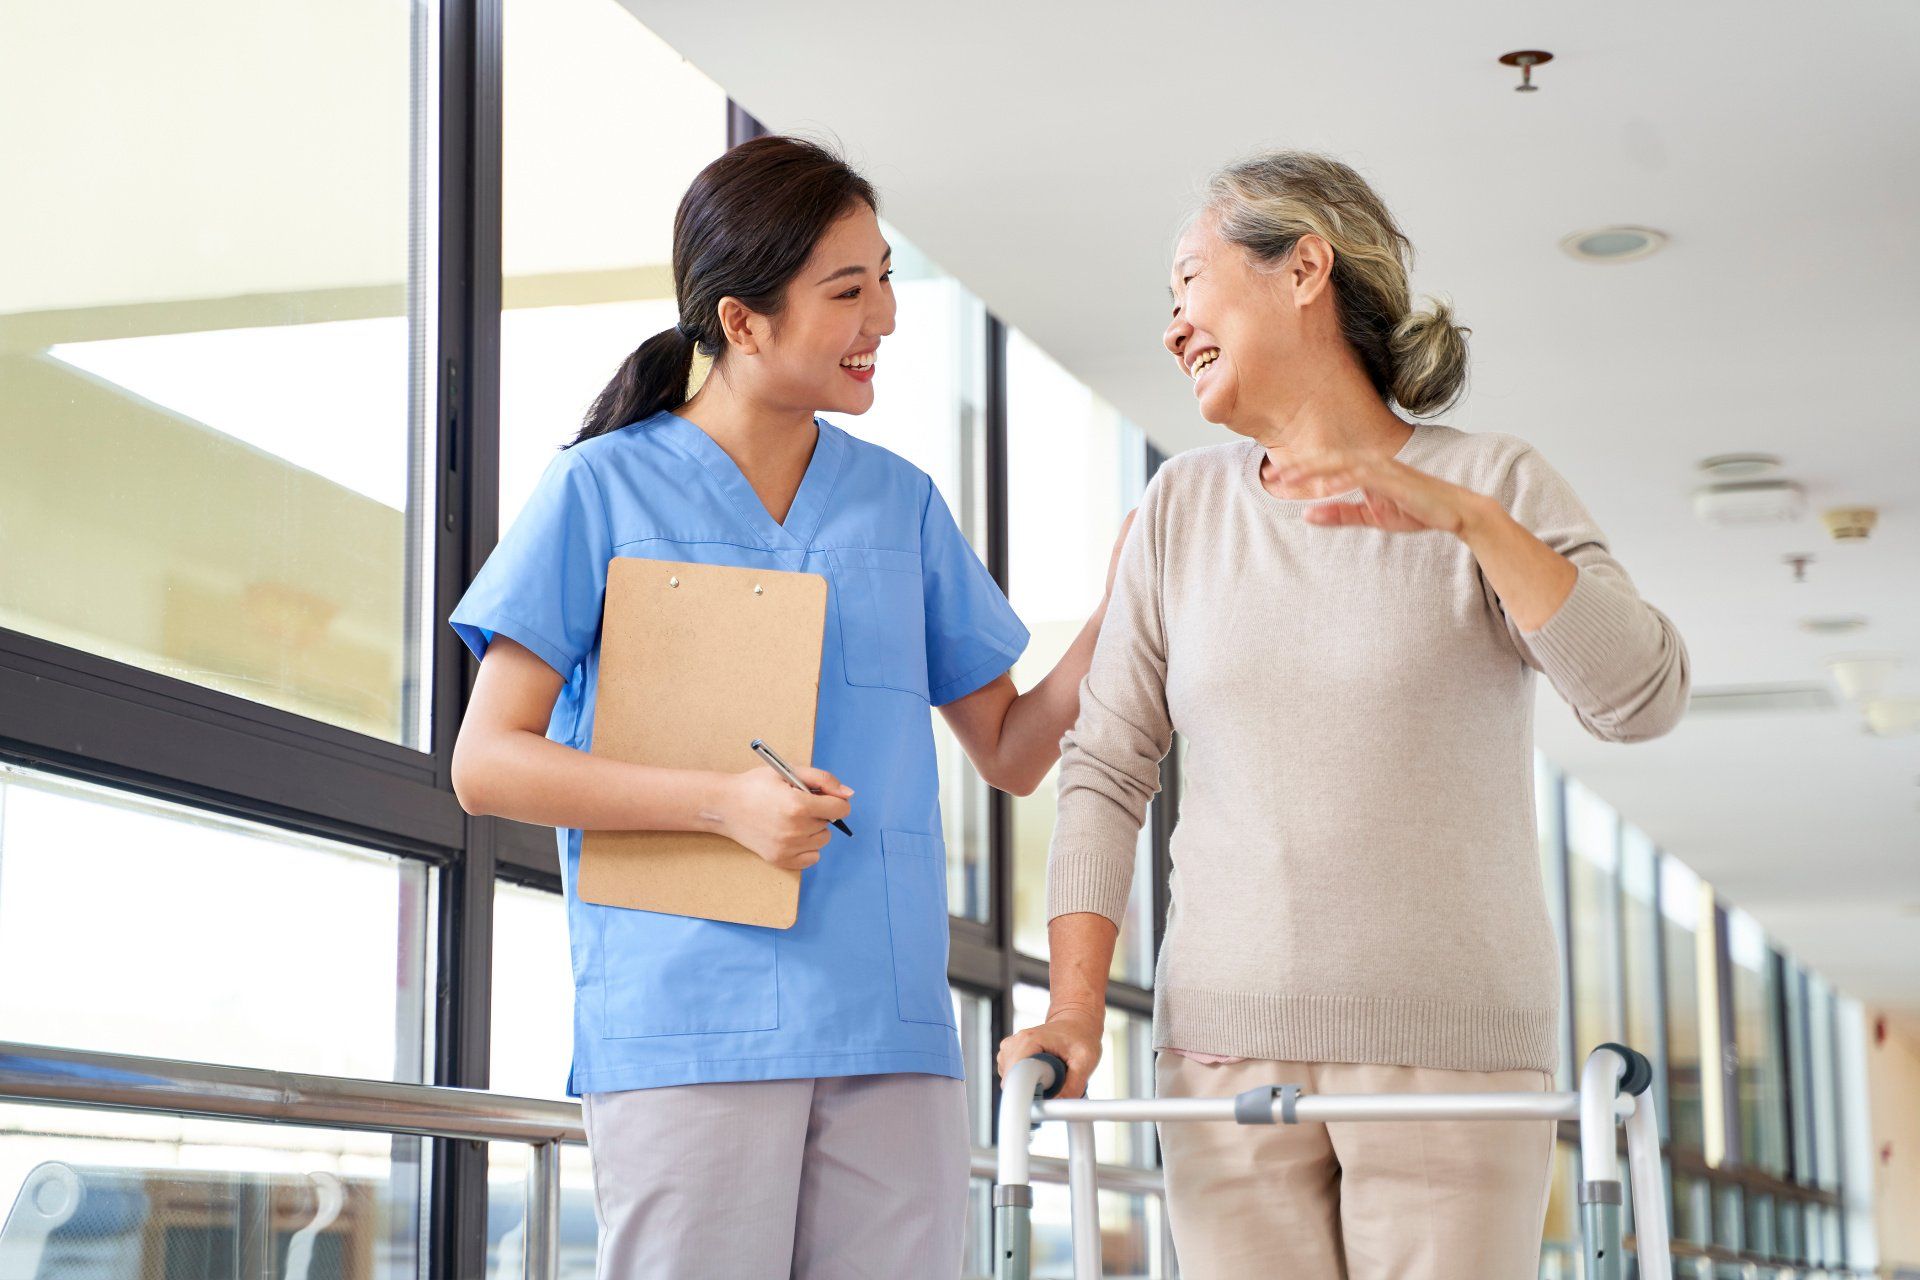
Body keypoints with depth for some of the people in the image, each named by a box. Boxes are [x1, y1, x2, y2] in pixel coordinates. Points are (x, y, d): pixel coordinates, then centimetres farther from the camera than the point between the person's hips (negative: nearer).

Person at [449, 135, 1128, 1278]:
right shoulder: (606, 489, 2)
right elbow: (487, 764, -2)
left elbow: (1010, 751, 18)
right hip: (687, 1020, -4)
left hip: (891, 1025, 4)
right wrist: (725, 801, -13)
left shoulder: (902, 505, 15)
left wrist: (1114, 614, 0)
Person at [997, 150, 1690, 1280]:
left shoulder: (1496, 486, 1)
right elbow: (1108, 770, 6)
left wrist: (1471, 517, -22)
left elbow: (1643, 699, -12)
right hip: (1228, 1048, 2)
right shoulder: (1183, 508, 9)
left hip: (1453, 1053, -2)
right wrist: (1076, 1009, -4)